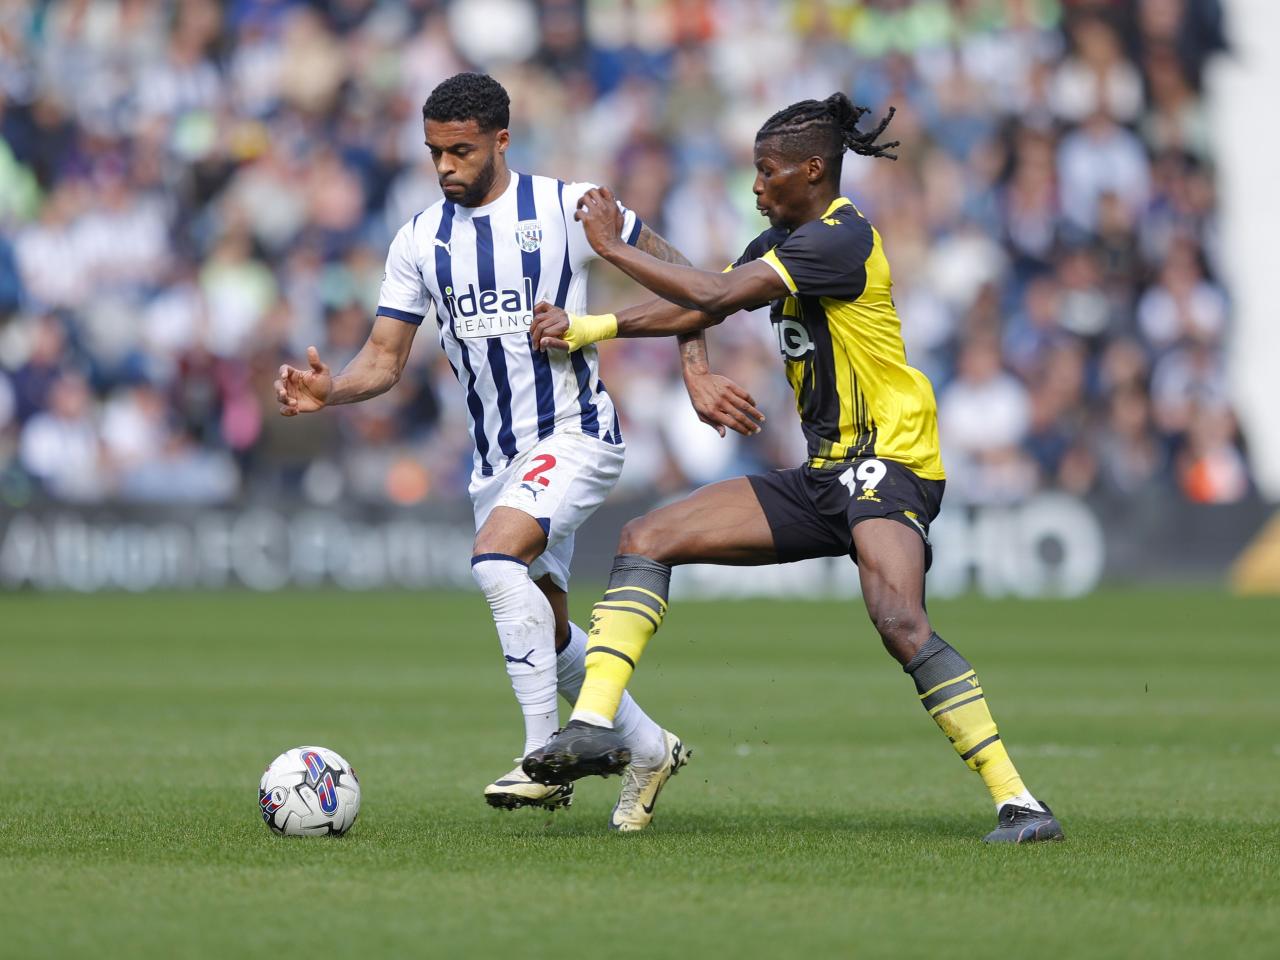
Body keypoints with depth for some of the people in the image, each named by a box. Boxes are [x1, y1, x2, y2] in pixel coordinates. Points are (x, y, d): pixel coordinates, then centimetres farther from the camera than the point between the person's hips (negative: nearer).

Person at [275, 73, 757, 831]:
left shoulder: (565, 208, -8)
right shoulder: (420, 241, 5)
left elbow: (674, 271, 3)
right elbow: (385, 358, 3)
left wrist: (697, 372, -4)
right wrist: (329, 391, -18)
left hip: (576, 434, -6)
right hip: (496, 457, 6)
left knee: (496, 556, -30)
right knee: (546, 630, 11)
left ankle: (546, 755, -25)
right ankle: (648, 749, 33)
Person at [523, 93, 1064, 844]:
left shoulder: (841, 239, -15)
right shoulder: (784, 243, 15)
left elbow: (714, 295, -20)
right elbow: (697, 312, 17)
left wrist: (612, 247, -9)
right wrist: (590, 328, 4)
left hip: (889, 461, -10)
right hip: (824, 475, 10)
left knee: (900, 622, -31)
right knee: (647, 539, 0)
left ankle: (1018, 802, -27)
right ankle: (595, 725, -8)